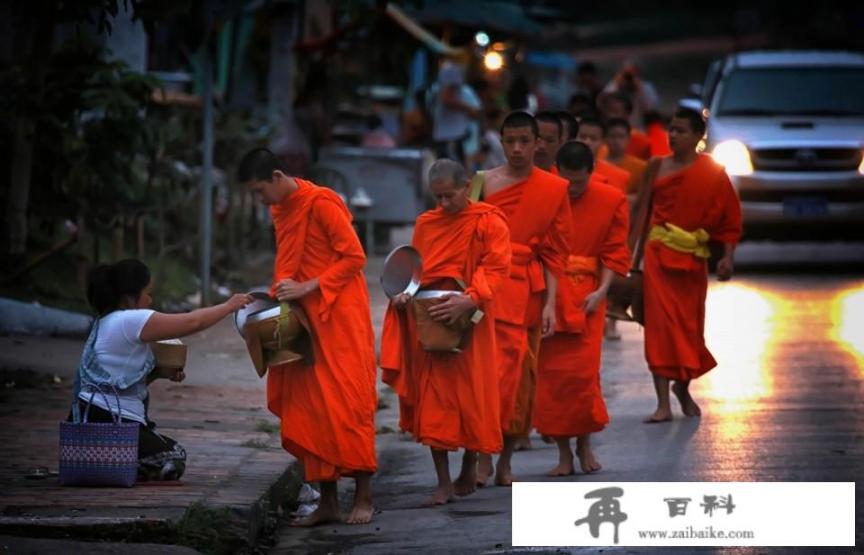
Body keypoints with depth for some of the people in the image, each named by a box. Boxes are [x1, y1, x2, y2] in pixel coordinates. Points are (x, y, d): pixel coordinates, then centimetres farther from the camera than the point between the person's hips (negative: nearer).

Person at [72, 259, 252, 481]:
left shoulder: (105, 322, 19)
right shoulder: (131, 320, -13)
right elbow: (193, 322, -12)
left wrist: (159, 372, 7)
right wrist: (229, 306, 2)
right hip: (107, 421, -10)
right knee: (173, 461, 0)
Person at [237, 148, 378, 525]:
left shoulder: (322, 204, -13)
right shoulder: (279, 210, 12)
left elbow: (355, 257, -14)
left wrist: (307, 288, -18)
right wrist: (281, 292, 3)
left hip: (339, 318, -8)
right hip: (304, 322, 8)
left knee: (347, 404, -7)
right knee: (310, 409, 3)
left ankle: (363, 497, -2)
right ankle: (328, 501, 6)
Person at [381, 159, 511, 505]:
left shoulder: (488, 222, -4)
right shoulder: (426, 224, 11)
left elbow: (496, 268, -12)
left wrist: (469, 300, -26)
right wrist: (404, 293, -4)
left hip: (468, 323, -4)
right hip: (428, 322, 4)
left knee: (470, 395, 4)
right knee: (433, 400, -1)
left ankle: (469, 471, 23)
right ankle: (444, 483, 1)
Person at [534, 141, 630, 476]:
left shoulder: (612, 201, 3)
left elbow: (615, 252, 4)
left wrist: (601, 291, -9)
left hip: (586, 294, 0)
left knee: (583, 371, -8)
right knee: (552, 373, -2)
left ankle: (585, 442, 12)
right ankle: (564, 453, 5)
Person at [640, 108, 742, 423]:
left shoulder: (712, 172, 0)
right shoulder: (659, 167, 5)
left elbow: (729, 217, 1)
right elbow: (644, 210, 9)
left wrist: (728, 256, -8)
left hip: (693, 257, 0)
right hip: (659, 254, 0)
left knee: (690, 326, 9)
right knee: (660, 323, -8)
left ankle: (683, 387, 35)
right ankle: (663, 403, -10)